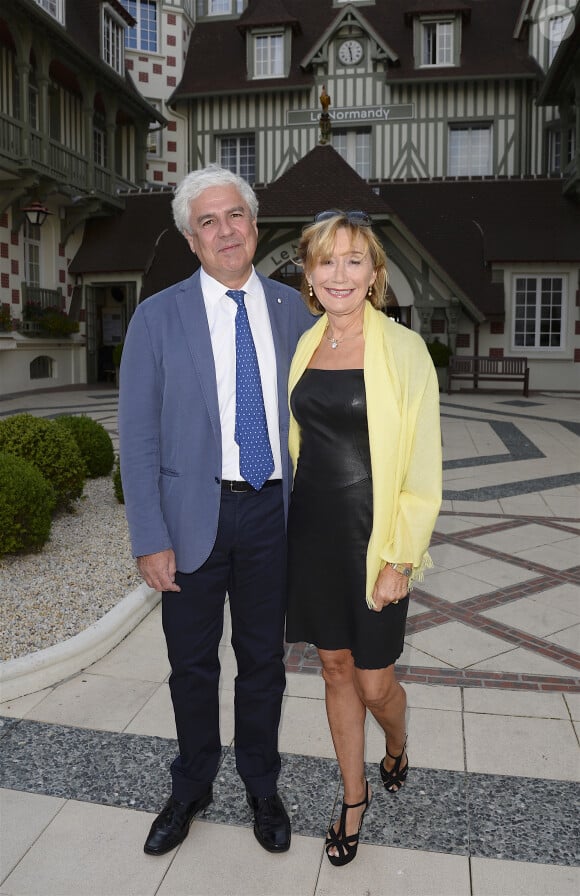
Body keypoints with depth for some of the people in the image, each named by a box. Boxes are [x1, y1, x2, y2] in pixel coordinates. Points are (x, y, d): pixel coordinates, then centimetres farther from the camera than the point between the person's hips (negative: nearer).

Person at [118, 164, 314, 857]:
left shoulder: (290, 309, 4)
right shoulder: (157, 318, -4)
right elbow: (138, 438, -5)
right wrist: (150, 540, -10)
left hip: (272, 513, 2)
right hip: (193, 516, -1)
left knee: (264, 660, 16)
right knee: (193, 665, 14)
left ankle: (262, 786, 39)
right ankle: (191, 788, 40)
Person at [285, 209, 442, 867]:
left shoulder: (403, 349, -10)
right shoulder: (304, 346, 6)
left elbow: (422, 467, -10)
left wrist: (401, 559, -12)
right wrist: (286, 522, 12)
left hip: (372, 536, -4)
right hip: (312, 529, 5)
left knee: (374, 682, 7)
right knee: (335, 666, 16)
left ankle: (397, 749, 44)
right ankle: (354, 795, 37)